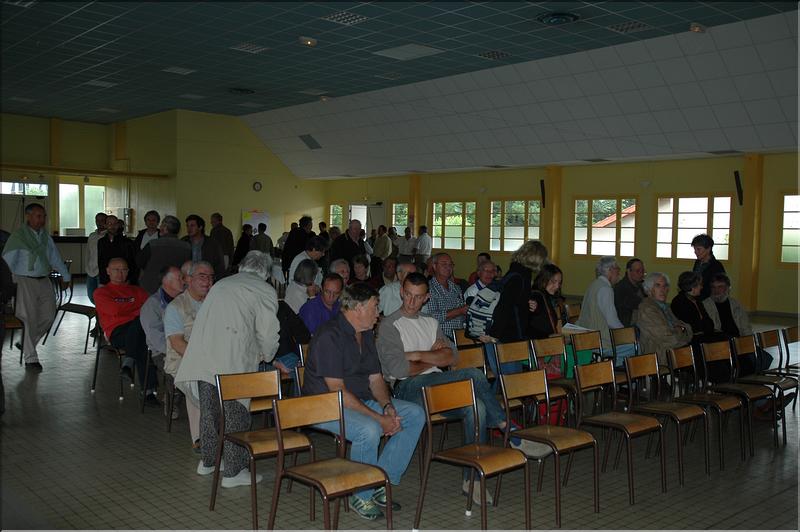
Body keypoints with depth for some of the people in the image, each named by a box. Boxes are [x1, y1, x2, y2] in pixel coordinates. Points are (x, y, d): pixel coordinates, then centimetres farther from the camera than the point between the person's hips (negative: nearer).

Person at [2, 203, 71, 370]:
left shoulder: (45, 236, 11)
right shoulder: (17, 237, -9)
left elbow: (55, 258, 22)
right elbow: (7, 262, -14)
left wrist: (65, 275, 26)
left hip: (44, 281, 6)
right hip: (25, 281, -6)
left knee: (48, 316, 8)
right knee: (29, 320, -4)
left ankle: (26, 344, 28)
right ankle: (30, 358, 4)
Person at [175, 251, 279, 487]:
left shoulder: (220, 284, 24)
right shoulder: (265, 291, 6)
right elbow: (267, 333, 0)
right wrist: (266, 356, 22)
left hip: (203, 358, 6)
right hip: (233, 361, -6)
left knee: (209, 410, 21)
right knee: (235, 415, 5)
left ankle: (207, 461, 36)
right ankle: (233, 472, 12)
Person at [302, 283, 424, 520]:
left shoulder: (366, 334, 11)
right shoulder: (329, 336, -19)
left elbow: (375, 378, 12)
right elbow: (337, 391, -24)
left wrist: (388, 407, -9)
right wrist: (378, 418, -25)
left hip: (362, 400, 9)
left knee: (415, 414, -5)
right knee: (369, 429, -36)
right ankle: (361, 496, -11)